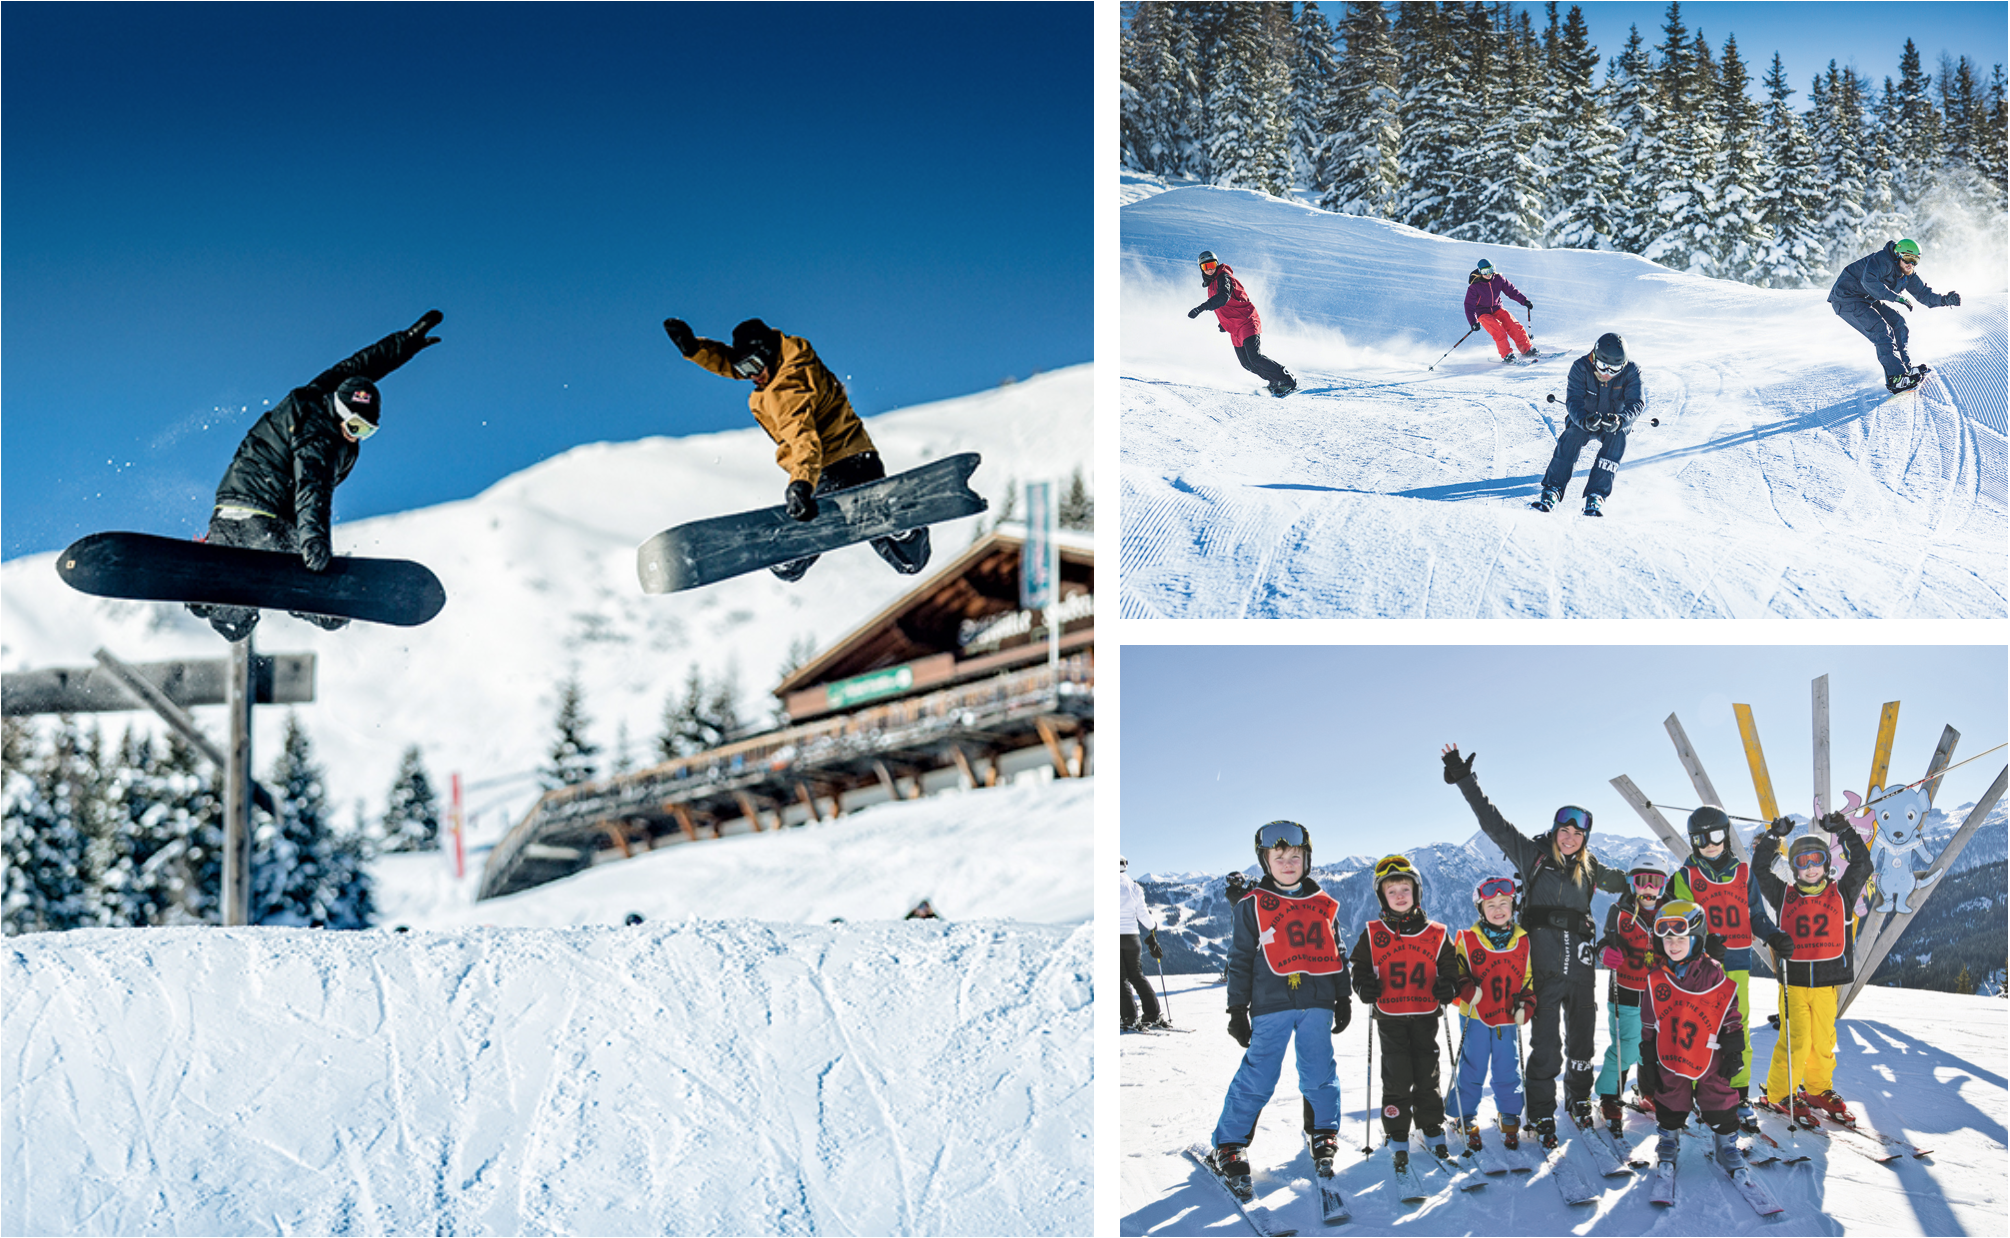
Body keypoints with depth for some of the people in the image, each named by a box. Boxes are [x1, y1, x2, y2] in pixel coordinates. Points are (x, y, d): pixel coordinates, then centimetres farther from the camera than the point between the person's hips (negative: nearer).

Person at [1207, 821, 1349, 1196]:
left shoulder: (1324, 906, 13)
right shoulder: (1252, 906, 4)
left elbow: (1337, 955, 20)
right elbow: (1240, 959, 5)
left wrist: (1343, 999, 17)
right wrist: (1238, 1009, 1)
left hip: (1317, 1003, 3)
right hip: (1271, 1004, -3)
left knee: (1319, 1072, 4)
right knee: (1257, 1076, -4)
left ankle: (1324, 1134, 24)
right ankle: (1229, 1145, 4)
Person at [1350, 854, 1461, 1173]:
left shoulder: (1436, 934, 3)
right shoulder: (1373, 934, 0)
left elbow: (1449, 967, 12)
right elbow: (1358, 965, 7)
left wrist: (1448, 986, -9)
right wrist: (1363, 985, -13)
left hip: (1425, 1018, 1)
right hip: (1390, 1018, -1)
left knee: (1427, 1077, 8)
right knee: (1397, 1080, -1)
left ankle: (1433, 1132, 22)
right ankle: (1398, 1140, 9)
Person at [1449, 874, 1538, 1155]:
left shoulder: (1523, 941, 3)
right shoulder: (1467, 940, -6)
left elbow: (1529, 978, 11)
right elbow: (1457, 973, -3)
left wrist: (1525, 1005, -1)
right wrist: (1468, 990, -21)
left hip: (1508, 1019, 2)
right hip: (1475, 1018, -2)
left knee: (1508, 1071, 7)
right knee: (1472, 1070, 5)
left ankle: (1510, 1121, 23)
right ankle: (1468, 1121, 18)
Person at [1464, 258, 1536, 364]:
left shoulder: (1498, 279, -8)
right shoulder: (1474, 287, -20)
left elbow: (1511, 290, 2)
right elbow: (1469, 306, -20)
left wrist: (1524, 301, -5)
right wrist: (1473, 322, -31)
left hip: (1497, 309, 4)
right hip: (1483, 313, -4)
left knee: (1515, 327, -10)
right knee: (1499, 332, -26)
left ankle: (1527, 350, 2)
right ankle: (1507, 356, -17)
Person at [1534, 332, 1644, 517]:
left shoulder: (1631, 372, -19)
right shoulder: (1581, 367, -21)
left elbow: (1636, 403, -28)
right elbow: (1573, 400, -29)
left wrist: (1619, 420, -50)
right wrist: (1584, 420, -51)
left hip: (1613, 424, 1)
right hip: (1583, 419, -1)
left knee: (1617, 438, -31)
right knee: (1573, 434, -32)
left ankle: (1596, 495, -32)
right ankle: (1552, 490, -31)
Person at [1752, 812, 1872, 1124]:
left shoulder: (1841, 893, 8)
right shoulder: (1785, 896, 6)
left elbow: (1862, 864, 3)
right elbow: (1759, 870, 4)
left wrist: (1844, 832, -3)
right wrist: (1774, 836, -2)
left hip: (1826, 981, 2)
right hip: (1793, 979, -2)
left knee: (1823, 1040, 8)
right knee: (1796, 1041, -7)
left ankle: (1818, 1090, 27)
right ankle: (1779, 1094, 6)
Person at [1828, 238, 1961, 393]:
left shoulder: (1907, 275, 5)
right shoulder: (1882, 261, -23)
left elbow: (1924, 294, 11)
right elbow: (1869, 281, -40)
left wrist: (1945, 299, -7)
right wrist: (1896, 297, -41)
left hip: (1867, 300, 10)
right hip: (1846, 299, -10)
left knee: (1898, 323, 7)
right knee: (1880, 330, -20)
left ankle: (1905, 367, 13)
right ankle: (1897, 377, -24)